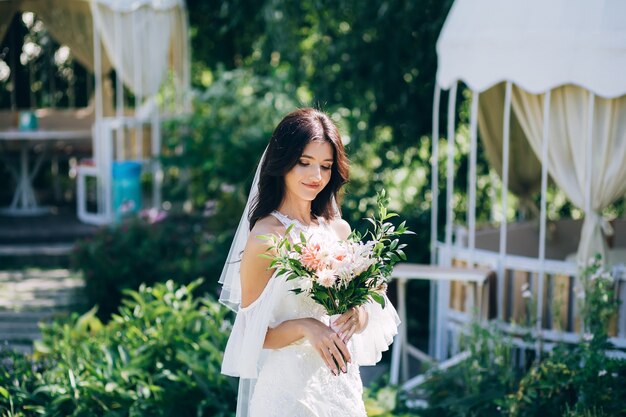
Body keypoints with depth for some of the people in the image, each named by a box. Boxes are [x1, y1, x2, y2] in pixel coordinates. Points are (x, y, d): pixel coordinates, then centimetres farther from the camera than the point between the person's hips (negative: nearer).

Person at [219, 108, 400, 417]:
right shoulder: (266, 235, -14)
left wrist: (361, 314, -8)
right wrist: (303, 327, -27)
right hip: (289, 383, -6)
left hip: (341, 379, 6)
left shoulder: (339, 229, 2)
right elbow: (252, 334, -12)